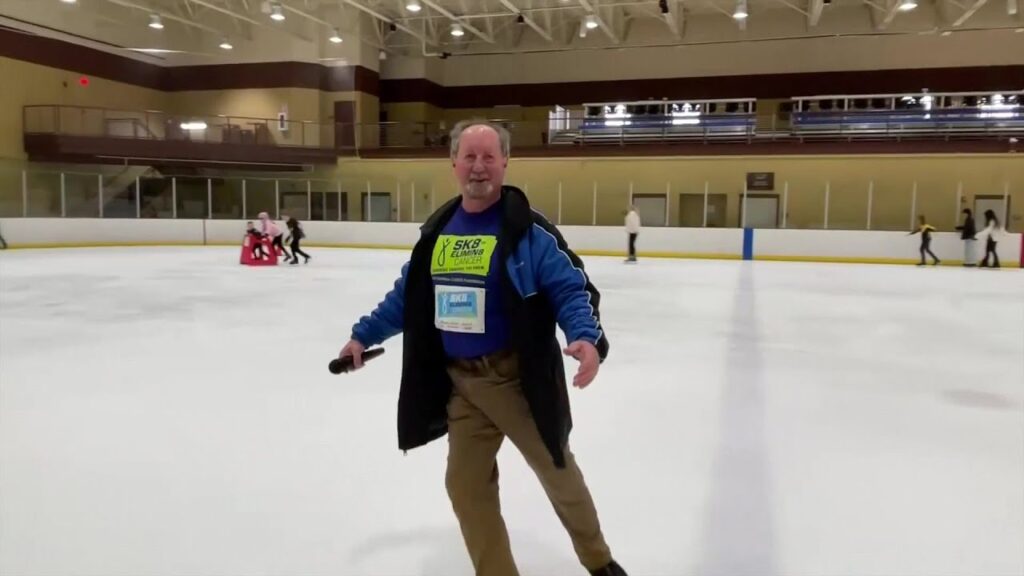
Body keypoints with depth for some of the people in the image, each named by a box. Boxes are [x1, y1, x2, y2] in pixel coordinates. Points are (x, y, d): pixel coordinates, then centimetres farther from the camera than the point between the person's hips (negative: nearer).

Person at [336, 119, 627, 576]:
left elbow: (572, 289, -15)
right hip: (459, 383, 5)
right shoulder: (437, 230, 6)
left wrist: (587, 338, -32)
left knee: (558, 474, 12)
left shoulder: (528, 230, -12)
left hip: (518, 378, -5)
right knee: (465, 485, 10)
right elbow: (408, 295, 16)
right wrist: (364, 334, 18)